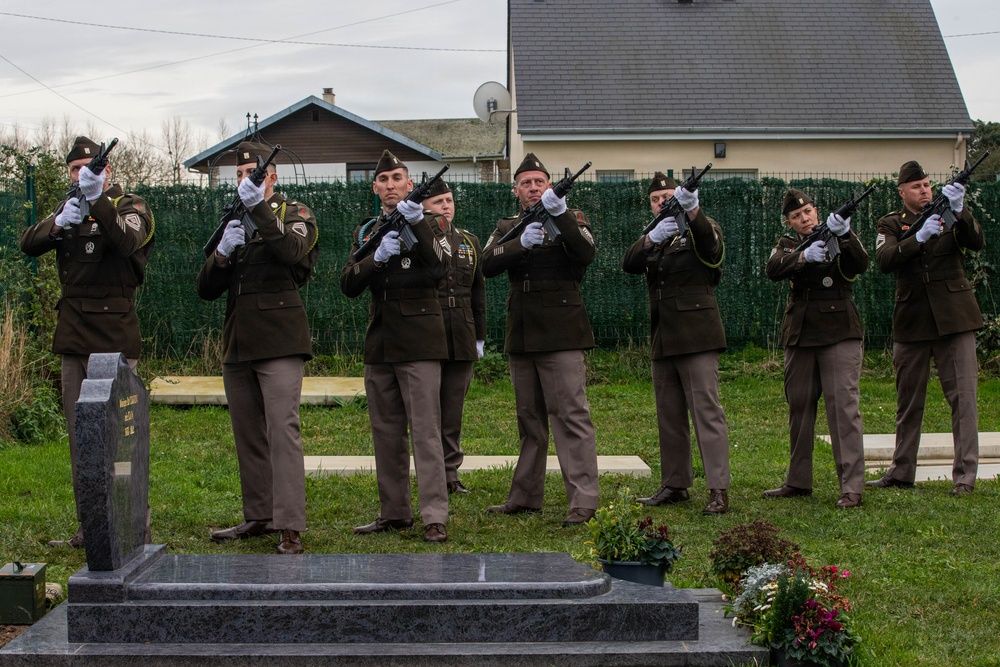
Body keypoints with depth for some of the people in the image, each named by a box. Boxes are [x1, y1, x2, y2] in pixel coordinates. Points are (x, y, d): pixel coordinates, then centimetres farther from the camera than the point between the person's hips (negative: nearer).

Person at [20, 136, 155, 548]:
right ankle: (90, 526, 16)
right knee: (80, 434, 9)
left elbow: (127, 241, -23)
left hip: (113, 334, -6)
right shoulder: (68, 209, 16)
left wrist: (98, 200, -34)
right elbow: (28, 244, -1)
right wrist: (59, 223, -20)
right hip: (73, 336, 6)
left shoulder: (131, 207, 0)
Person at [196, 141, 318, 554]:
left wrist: (258, 206, -26)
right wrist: (223, 251, -7)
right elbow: (206, 289, 11)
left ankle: (290, 528, -18)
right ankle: (258, 516, 18)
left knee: (282, 430, -14)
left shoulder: (295, 214, 4)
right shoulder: (232, 222, 19)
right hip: (237, 343, 6)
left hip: (279, 339, -6)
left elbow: (290, 250, -21)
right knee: (247, 435, 9)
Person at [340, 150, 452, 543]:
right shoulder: (366, 232, 15)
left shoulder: (429, 224, 3)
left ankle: (435, 517, -10)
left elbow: (441, 267, -15)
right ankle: (394, 513, 18)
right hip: (379, 343, 5)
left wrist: (418, 224, -26)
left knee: (425, 431, -10)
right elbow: (348, 285, 3)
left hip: (419, 339, -5)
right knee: (386, 433, 9)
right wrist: (377, 257, -14)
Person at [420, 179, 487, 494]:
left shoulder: (469, 242, 15)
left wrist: (480, 336, 16)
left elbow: (478, 292, 18)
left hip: (461, 338, 4)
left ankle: (450, 472, 15)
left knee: (454, 409, 8)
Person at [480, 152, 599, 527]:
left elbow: (586, 254, -17)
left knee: (570, 415, -10)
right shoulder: (507, 227, 14)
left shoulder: (571, 219, 3)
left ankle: (583, 501, -12)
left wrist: (559, 214, -29)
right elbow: (487, 265, -5)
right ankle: (525, 497, 21)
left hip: (561, 333, -5)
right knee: (529, 419, 13)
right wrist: (521, 243, -22)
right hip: (521, 336, 5)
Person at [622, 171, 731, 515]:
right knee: (668, 415, 10)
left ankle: (718, 489, -12)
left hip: (696, 334, -6)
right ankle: (675, 484, 18)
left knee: (706, 410, -10)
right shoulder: (650, 238, 17)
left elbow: (708, 239, -25)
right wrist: (653, 238, -24)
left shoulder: (701, 230, 1)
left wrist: (692, 209, -46)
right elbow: (628, 263, -4)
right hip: (663, 337, 6)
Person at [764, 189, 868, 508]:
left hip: (839, 332, -4)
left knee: (844, 405, -11)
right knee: (799, 406, 10)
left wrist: (844, 236, -35)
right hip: (800, 334, 4)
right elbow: (773, 269, -11)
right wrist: (805, 256, -28)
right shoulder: (787, 244, 11)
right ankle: (798, 481, 22)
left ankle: (852, 487, -13)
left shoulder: (839, 238, 3)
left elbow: (860, 265, -18)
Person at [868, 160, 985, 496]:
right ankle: (901, 471, 21)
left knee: (963, 396, -7)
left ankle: (965, 474, -5)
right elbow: (884, 260, -13)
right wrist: (919, 237, -26)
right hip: (912, 322, 1)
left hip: (954, 317, -1)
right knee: (908, 401, 10)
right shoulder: (892, 224, 6)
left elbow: (977, 241, -11)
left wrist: (959, 211, -27)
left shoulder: (951, 216, 7)